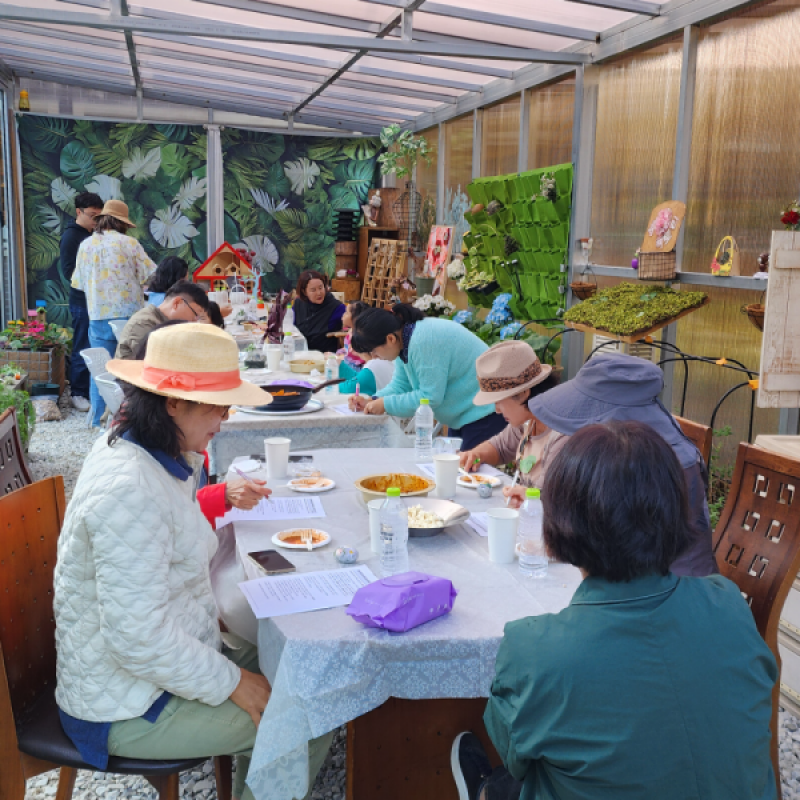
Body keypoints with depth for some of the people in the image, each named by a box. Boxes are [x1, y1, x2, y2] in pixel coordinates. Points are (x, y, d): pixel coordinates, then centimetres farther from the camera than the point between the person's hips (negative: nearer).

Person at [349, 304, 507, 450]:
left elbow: (430, 397, -25)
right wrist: (371, 401, -6)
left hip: (484, 413, -10)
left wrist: (386, 405, -17)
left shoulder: (424, 340, -27)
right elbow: (400, 385, 10)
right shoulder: (406, 341, 3)